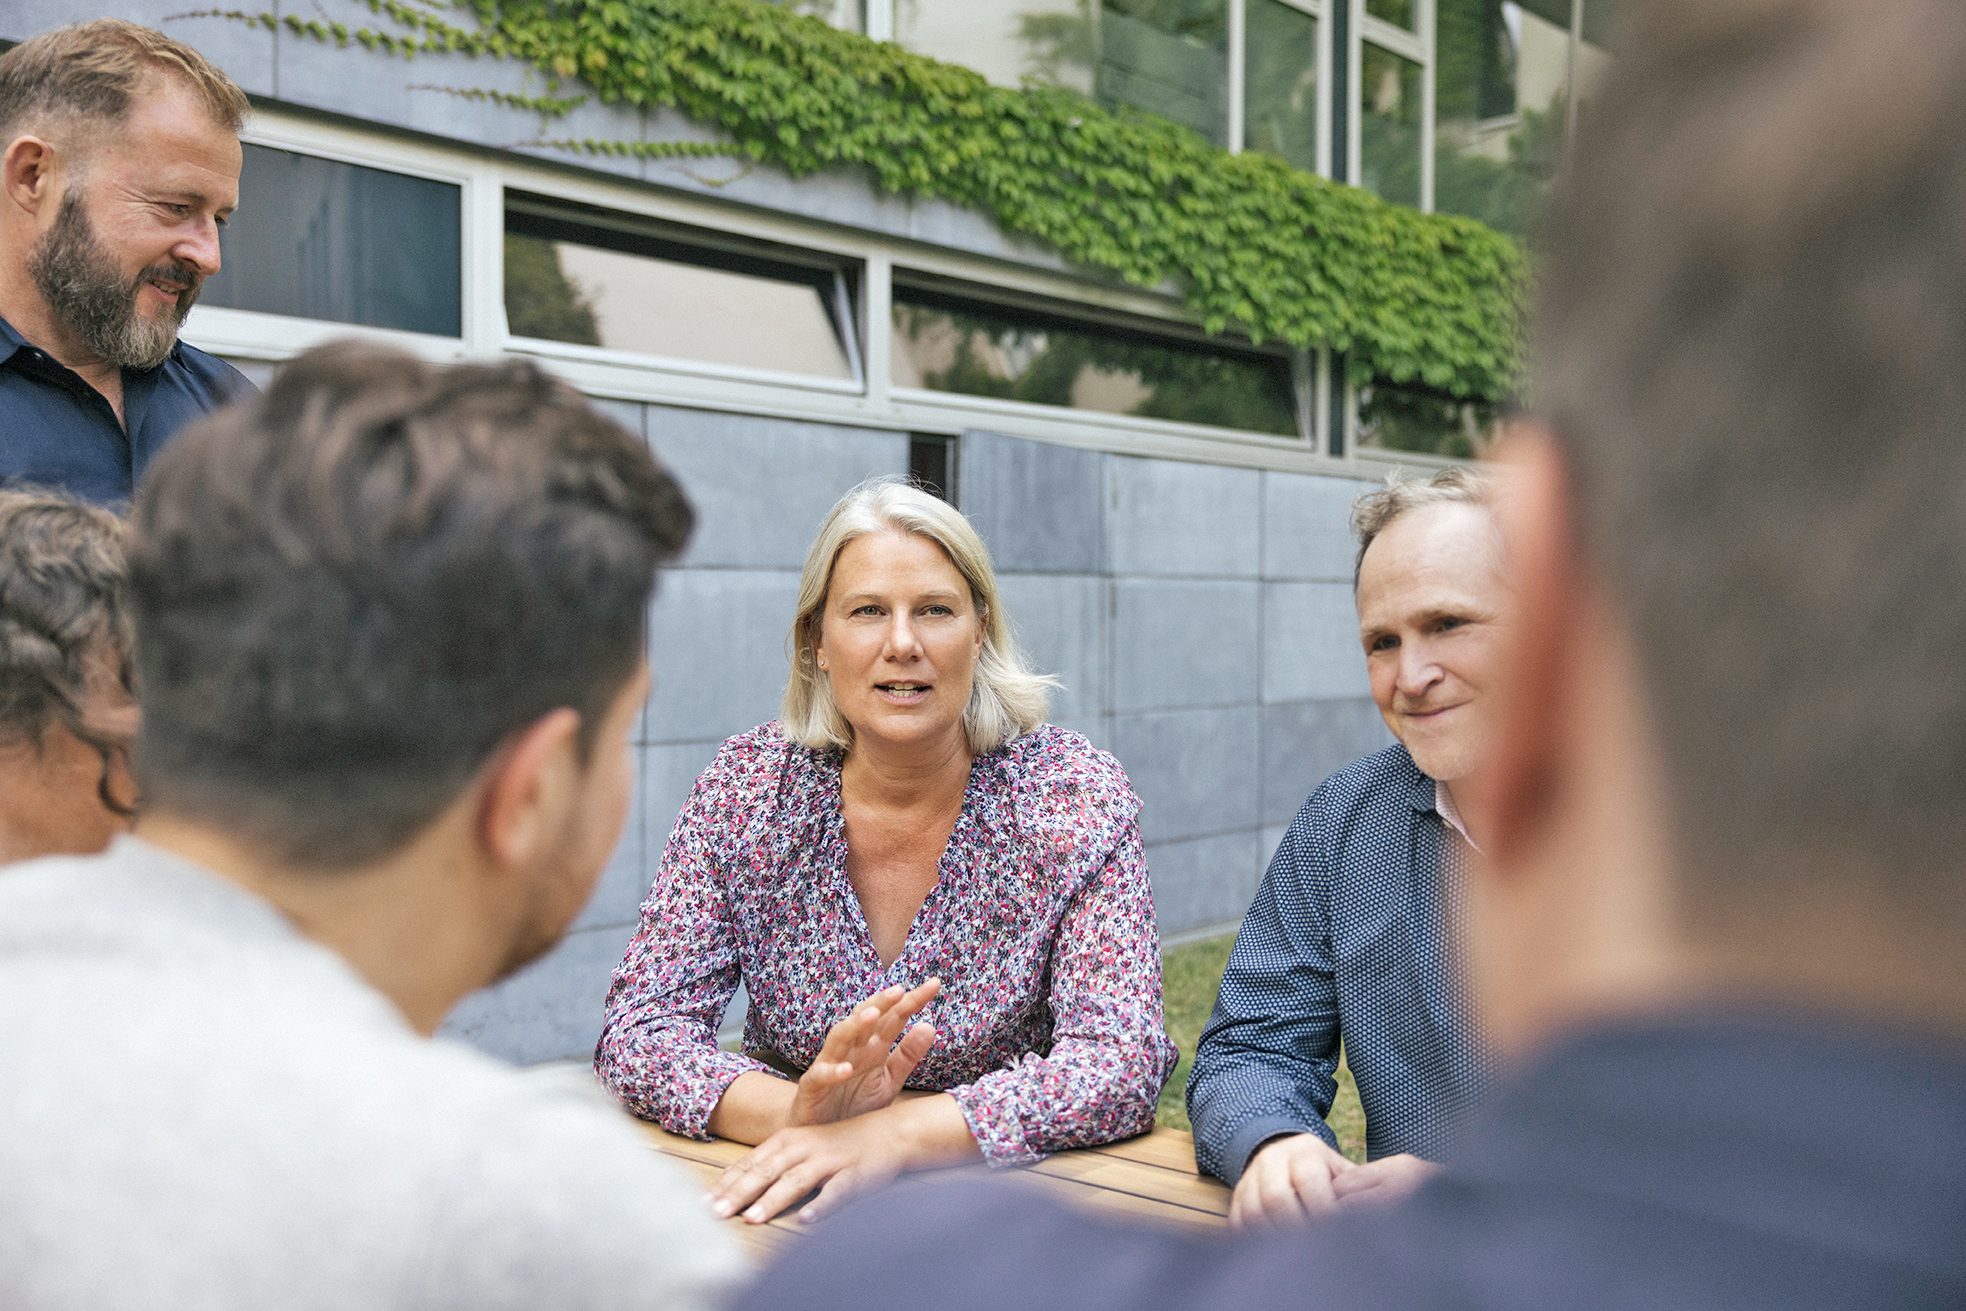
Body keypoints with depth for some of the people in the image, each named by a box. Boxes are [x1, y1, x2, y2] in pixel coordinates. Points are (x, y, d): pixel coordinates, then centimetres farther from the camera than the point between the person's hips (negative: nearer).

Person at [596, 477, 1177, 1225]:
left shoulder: (1075, 794, -9)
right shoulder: (746, 788, -4)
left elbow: (1121, 1064, -16)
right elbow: (638, 1030, -6)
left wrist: (892, 1134, -29)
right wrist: (797, 1115, -25)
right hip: (792, 1203, 1)